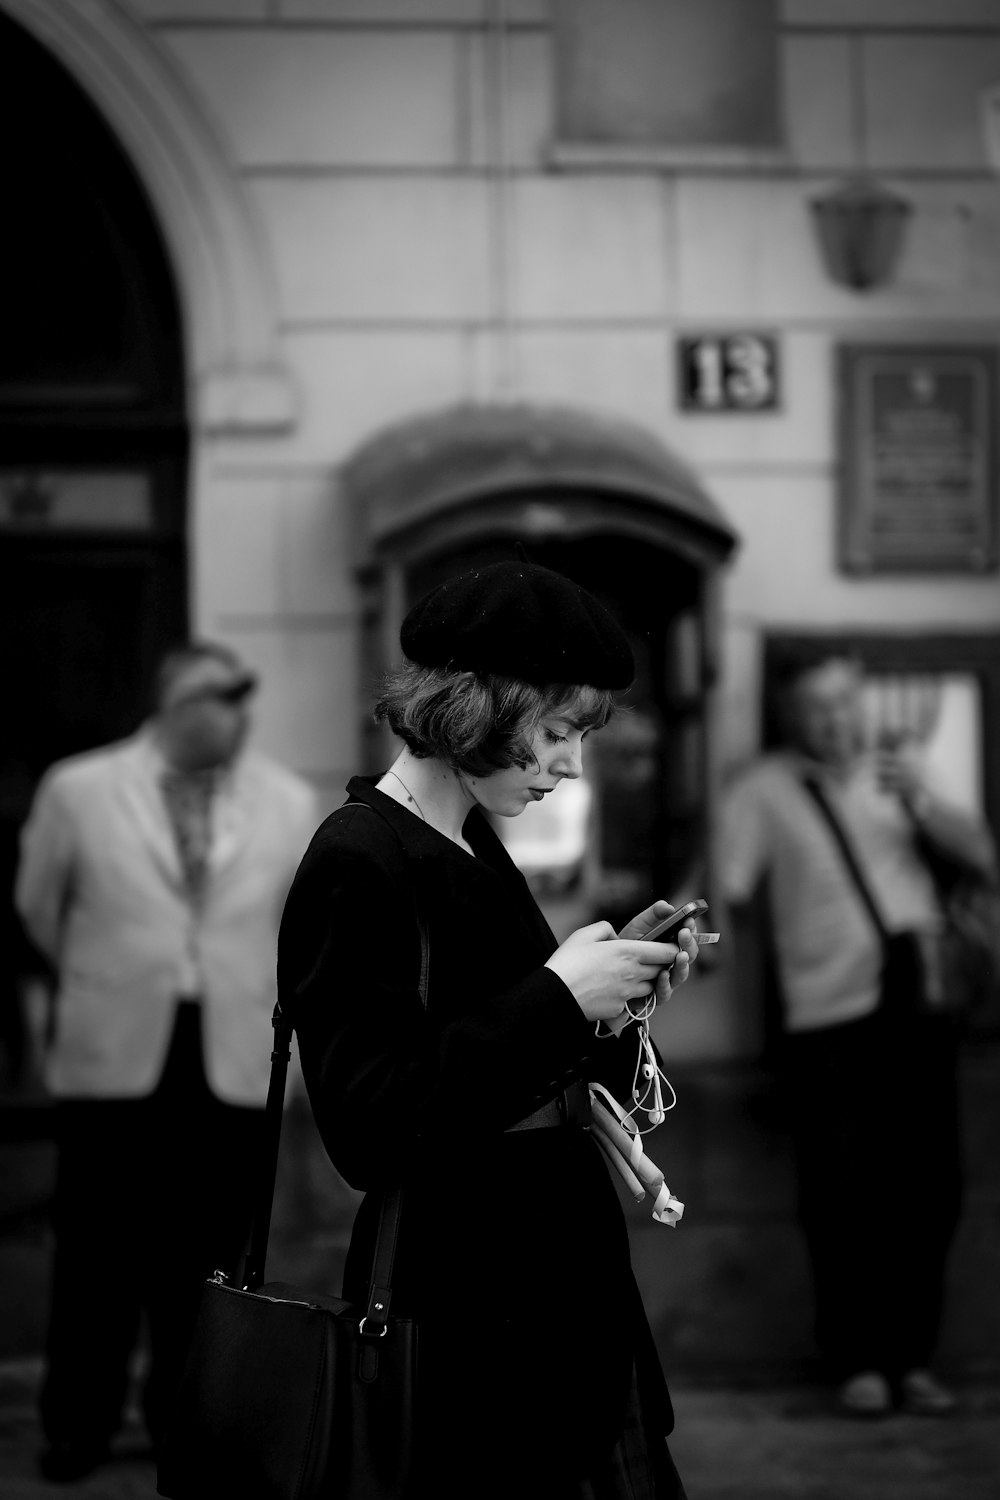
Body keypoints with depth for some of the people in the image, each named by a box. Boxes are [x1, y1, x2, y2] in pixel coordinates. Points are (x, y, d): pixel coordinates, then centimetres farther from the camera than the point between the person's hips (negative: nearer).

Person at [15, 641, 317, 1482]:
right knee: (98, 1253, 3)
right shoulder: (78, 791, 0)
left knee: (205, 1254, 3)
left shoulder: (289, 804, 4)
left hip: (233, 1064, 1)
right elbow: (39, 906, 13)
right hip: (113, 1059, -1)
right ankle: (79, 1426, 14)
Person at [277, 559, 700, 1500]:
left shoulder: (474, 848, 12)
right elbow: (372, 1126, -24)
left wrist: (615, 975, 5)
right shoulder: (357, 864, -15)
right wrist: (559, 996, -22)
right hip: (464, 1308, -9)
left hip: (558, 1278, 9)